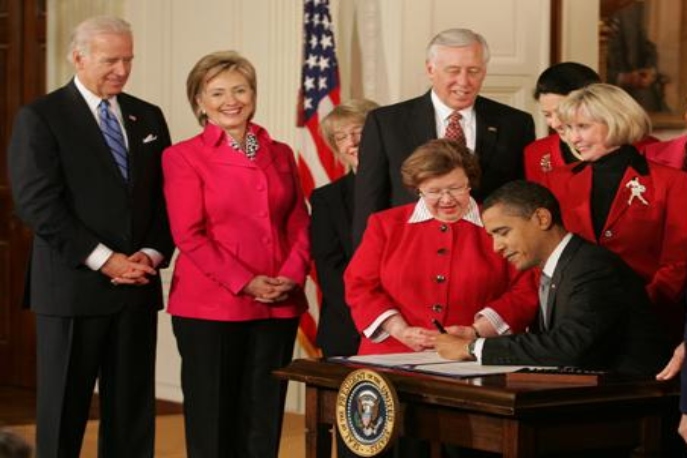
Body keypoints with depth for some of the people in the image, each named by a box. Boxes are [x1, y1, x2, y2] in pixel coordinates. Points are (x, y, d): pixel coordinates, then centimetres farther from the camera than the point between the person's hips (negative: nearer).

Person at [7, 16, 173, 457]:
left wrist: (153, 253, -6)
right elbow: (38, 203, -12)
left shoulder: (148, 117, 13)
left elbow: (167, 197, 12)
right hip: (72, 286, -5)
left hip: (138, 287, 5)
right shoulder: (40, 118, -4)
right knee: (64, 408, 2)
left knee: (133, 408, 7)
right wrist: (103, 259, -15)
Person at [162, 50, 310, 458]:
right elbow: (189, 234, -8)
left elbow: (299, 225, 11)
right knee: (212, 420, 1)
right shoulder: (184, 156, -1)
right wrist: (245, 282, -14)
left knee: (264, 423, 6)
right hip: (210, 306, -4)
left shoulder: (280, 154, 13)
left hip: (279, 306, 4)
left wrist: (291, 276, -7)